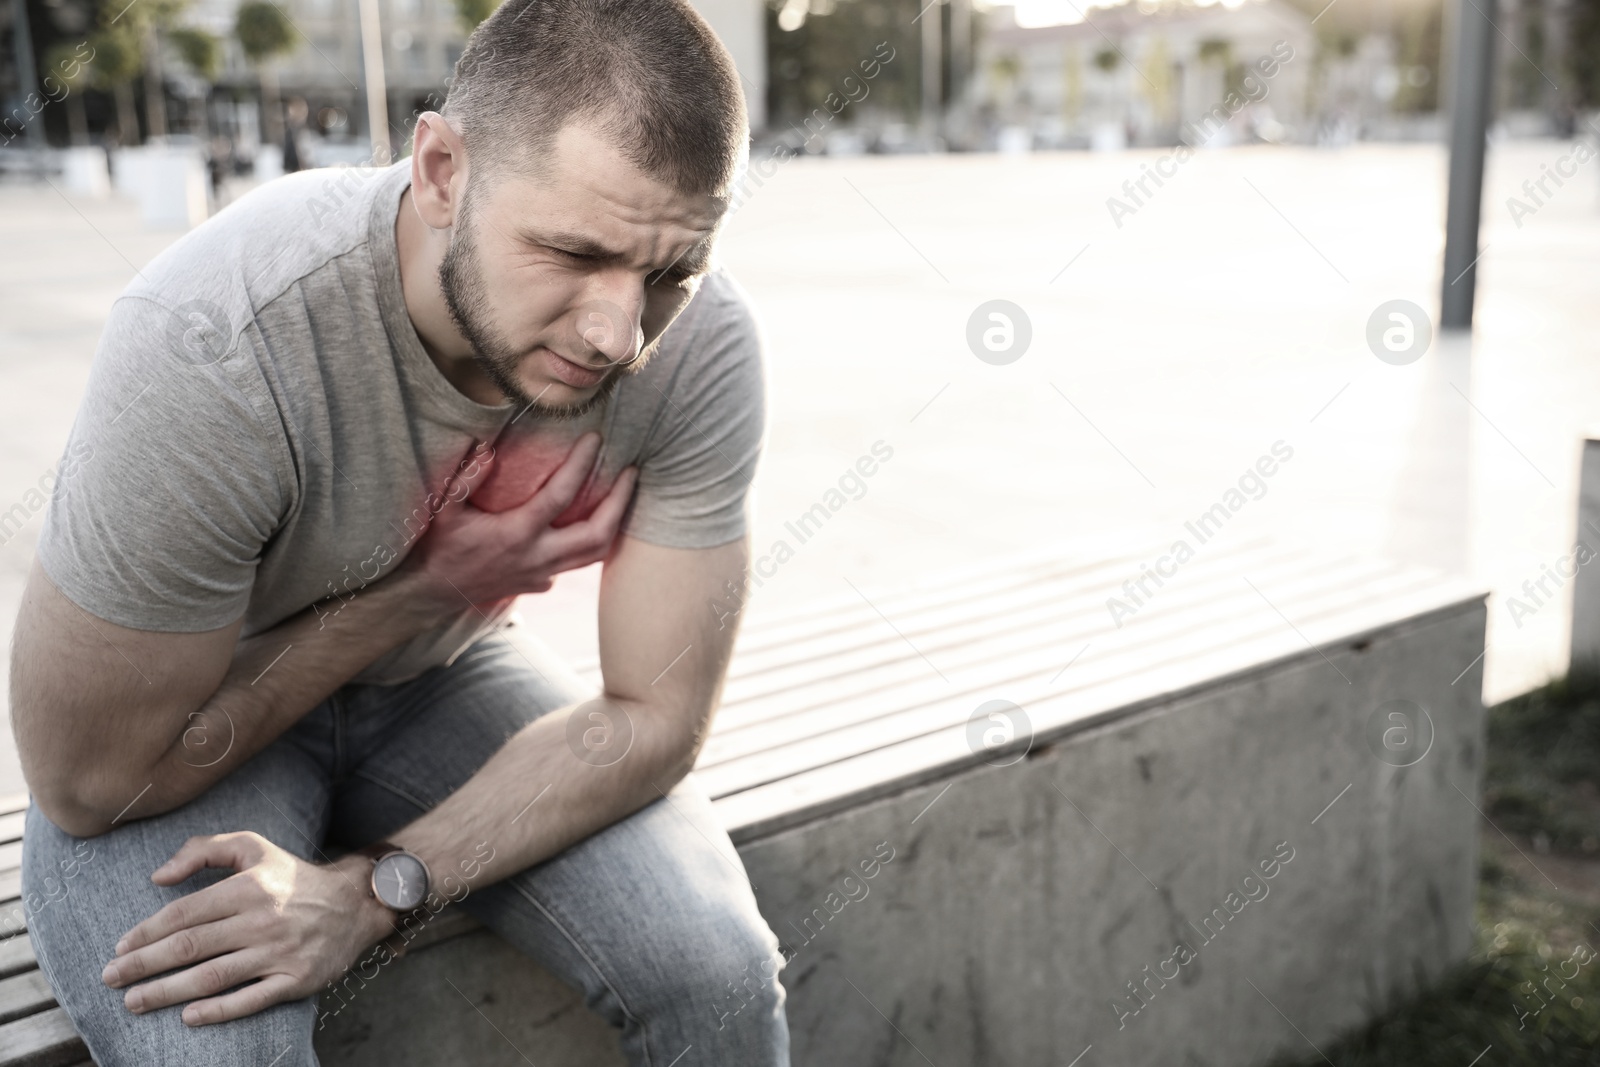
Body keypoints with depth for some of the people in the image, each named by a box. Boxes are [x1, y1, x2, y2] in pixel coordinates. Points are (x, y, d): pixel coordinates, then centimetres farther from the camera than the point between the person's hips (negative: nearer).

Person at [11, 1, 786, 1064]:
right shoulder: (214, 344, -35)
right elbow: (90, 781, -23)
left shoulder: (702, 342, -24)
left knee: (717, 975, -19)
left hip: (438, 677, 2)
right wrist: (421, 593, -23)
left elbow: (654, 717, -17)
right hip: (193, 725, -1)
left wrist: (377, 889, -28)